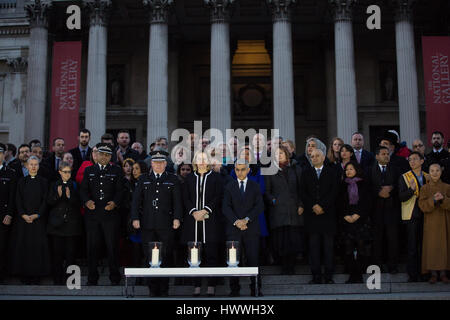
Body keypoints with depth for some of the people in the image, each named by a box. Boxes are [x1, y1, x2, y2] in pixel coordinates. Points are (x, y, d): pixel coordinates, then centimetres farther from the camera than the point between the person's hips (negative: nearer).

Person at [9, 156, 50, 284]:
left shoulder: (43, 182, 5)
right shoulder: (22, 181, 8)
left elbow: (45, 200, 0)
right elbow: (18, 200, 3)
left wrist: (37, 215, -12)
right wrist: (24, 215, -11)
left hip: (39, 218, -1)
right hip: (23, 218, 1)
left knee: (38, 244, -5)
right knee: (23, 244, -2)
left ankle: (36, 274, 2)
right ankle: (24, 275, 6)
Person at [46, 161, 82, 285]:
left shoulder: (74, 185, 8)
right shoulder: (54, 185, 9)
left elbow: (78, 204, 1)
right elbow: (49, 202, 3)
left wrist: (70, 196, -16)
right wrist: (58, 195, -14)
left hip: (71, 223, 0)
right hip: (57, 223, 0)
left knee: (71, 253, -4)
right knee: (57, 253, 0)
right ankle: (57, 280, 7)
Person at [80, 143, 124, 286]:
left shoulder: (116, 171, 10)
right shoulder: (88, 170, 14)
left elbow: (120, 190, 3)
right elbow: (83, 189, 8)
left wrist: (115, 203, -15)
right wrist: (87, 201, -12)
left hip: (110, 214, -2)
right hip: (92, 215, 2)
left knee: (112, 246, -1)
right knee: (92, 246, 5)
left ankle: (115, 278, 9)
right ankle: (92, 278, 14)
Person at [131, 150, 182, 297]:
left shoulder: (173, 180, 10)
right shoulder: (143, 179, 13)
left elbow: (177, 201, 5)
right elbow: (136, 200, 9)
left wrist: (177, 218, -6)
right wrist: (135, 218, -1)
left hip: (166, 225, -1)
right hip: (147, 225, 1)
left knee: (165, 257, 0)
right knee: (150, 257, 2)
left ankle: (164, 290, 9)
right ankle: (153, 289, 10)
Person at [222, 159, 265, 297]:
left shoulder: (255, 186, 10)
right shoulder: (229, 187, 11)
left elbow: (259, 206, 0)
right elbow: (225, 207, 1)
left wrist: (247, 219, -13)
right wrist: (236, 221, -14)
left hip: (251, 228, 0)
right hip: (233, 229, 1)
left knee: (253, 259, -2)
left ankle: (255, 289, 5)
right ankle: (234, 289, 6)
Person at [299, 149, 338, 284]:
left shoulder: (331, 172, 7)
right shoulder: (306, 173, 13)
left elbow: (334, 192, -2)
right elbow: (303, 193, 5)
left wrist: (322, 207, -11)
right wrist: (313, 207, -8)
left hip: (328, 214, -1)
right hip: (311, 215, 1)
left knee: (328, 246, 0)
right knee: (314, 246, 1)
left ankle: (329, 276, 4)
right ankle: (316, 276, 4)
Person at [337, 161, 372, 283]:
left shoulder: (363, 184, 6)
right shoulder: (343, 185, 12)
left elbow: (366, 201, 0)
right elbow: (340, 202, 8)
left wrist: (357, 215, -10)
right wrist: (346, 216, -6)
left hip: (361, 218, -2)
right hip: (346, 219, 2)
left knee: (362, 246, -5)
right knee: (348, 247, -3)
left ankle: (359, 274, 2)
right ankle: (352, 274, 3)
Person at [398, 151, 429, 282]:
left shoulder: (428, 177, 11)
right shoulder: (404, 177, -1)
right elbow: (401, 197, -10)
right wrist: (411, 189, -26)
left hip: (424, 215, 4)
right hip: (411, 216, -4)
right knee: (412, 247, -3)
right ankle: (413, 275, 3)